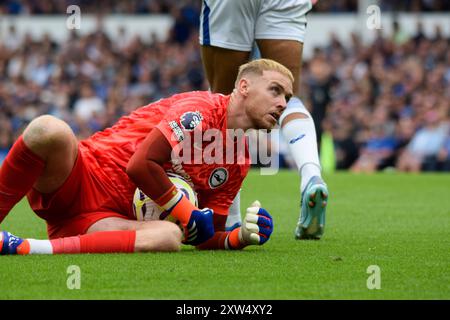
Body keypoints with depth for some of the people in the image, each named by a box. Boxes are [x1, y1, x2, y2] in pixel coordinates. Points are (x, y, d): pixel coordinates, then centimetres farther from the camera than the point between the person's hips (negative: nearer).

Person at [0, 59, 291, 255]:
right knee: (50, 130, -39)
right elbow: (141, 164, -18)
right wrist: (190, 215, -11)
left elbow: (205, 238, 17)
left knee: (169, 237, -32)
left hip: (110, 219, 6)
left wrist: (242, 236, -5)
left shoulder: (239, 163, 15)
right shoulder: (203, 107, -7)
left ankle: (25, 248, -33)